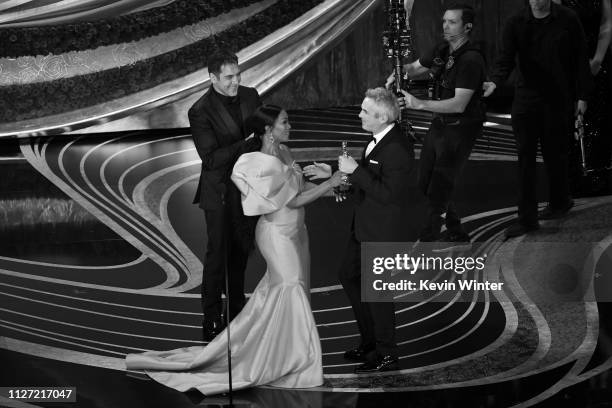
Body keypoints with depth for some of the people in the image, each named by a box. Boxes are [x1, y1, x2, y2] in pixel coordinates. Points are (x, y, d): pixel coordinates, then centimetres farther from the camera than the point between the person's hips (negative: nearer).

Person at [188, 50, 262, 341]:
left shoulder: (250, 96, 0)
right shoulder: (200, 112, -19)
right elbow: (210, 159, -23)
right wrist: (247, 143, -30)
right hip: (220, 194, -6)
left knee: (241, 254, 18)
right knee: (217, 256, 1)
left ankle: (238, 314, 34)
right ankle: (211, 322, 10)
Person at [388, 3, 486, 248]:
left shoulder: (471, 60, -21)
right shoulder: (442, 51, 5)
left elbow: (459, 104, -28)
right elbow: (415, 67, 21)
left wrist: (419, 104, -34)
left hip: (461, 128, -9)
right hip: (440, 124, 9)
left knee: (438, 190, -9)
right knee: (425, 183, 13)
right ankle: (456, 236, 27)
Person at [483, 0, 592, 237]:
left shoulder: (568, 20, -2)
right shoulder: (516, 24, 0)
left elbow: (581, 60, 3)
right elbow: (506, 58, -9)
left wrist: (582, 96, 2)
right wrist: (495, 82, -29)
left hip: (558, 100, -1)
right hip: (525, 100, 1)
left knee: (555, 155, 8)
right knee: (525, 158, -1)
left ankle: (559, 202, 32)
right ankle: (527, 219, 3)